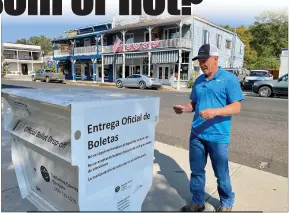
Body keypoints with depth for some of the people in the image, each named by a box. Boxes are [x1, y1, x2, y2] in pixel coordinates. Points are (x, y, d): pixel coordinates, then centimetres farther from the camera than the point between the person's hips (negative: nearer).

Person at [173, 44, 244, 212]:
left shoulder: (229, 78, -7)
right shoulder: (199, 81, 10)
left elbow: (236, 107, -12)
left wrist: (215, 111, -27)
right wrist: (184, 108, -5)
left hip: (218, 136, -5)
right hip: (196, 134, 5)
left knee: (221, 174, 13)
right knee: (196, 171, 15)